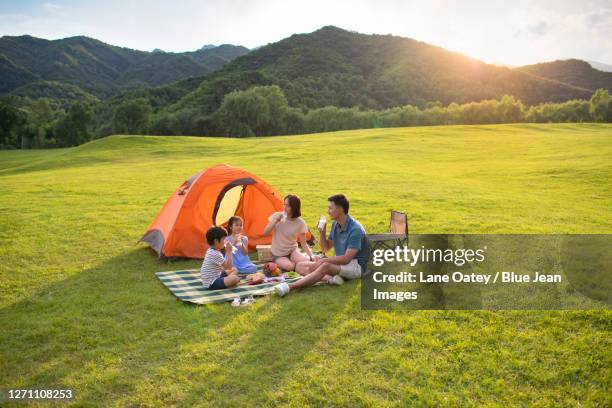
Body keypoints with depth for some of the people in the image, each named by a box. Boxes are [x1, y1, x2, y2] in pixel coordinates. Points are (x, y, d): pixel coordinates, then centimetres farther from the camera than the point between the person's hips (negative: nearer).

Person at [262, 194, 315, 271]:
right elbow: (265, 233, -8)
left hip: (292, 250, 1)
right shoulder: (277, 216, -11)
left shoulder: (300, 222, -9)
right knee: (289, 266, -31)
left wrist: (311, 255, -20)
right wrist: (275, 221, -21)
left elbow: (304, 244, -5)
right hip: (278, 254, -1)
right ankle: (279, 263, 1)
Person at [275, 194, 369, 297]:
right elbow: (325, 248, 11)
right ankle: (330, 278, -30)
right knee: (301, 266, -7)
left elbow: (346, 259, -24)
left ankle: (289, 287, -45)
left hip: (355, 266, -8)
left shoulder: (355, 229, -21)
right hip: (340, 263, 9)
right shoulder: (335, 224, 5)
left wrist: (324, 260, -17)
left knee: (325, 266, -38)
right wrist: (322, 233, -6)